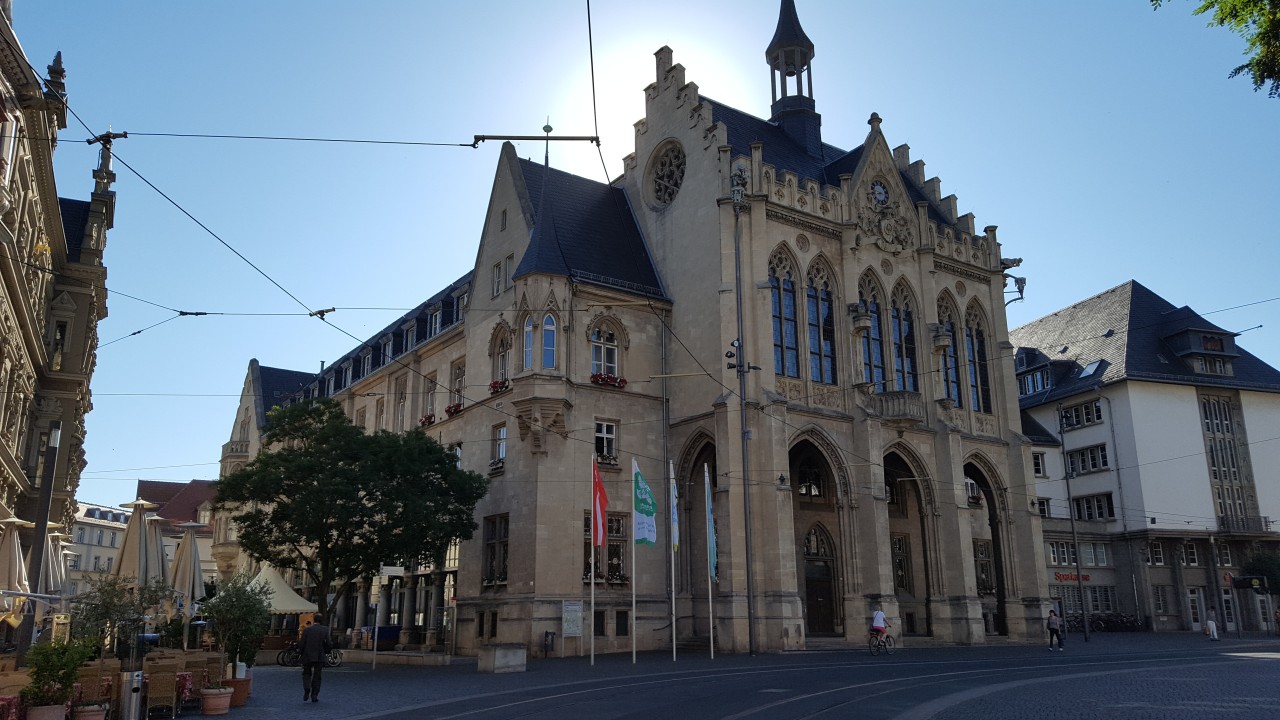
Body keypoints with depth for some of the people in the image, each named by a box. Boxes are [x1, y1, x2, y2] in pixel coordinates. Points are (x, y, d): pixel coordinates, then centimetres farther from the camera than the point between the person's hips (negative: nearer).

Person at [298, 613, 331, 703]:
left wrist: (300, 654, 7)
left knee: (306, 673, 16)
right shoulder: (325, 630, -4)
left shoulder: (307, 629, -6)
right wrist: (326, 652, 12)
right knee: (317, 676, 9)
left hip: (307, 656, -1)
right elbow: (328, 644, -5)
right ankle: (314, 695, 7)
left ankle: (307, 690, -7)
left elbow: (302, 643, -6)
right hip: (320, 657, 1)